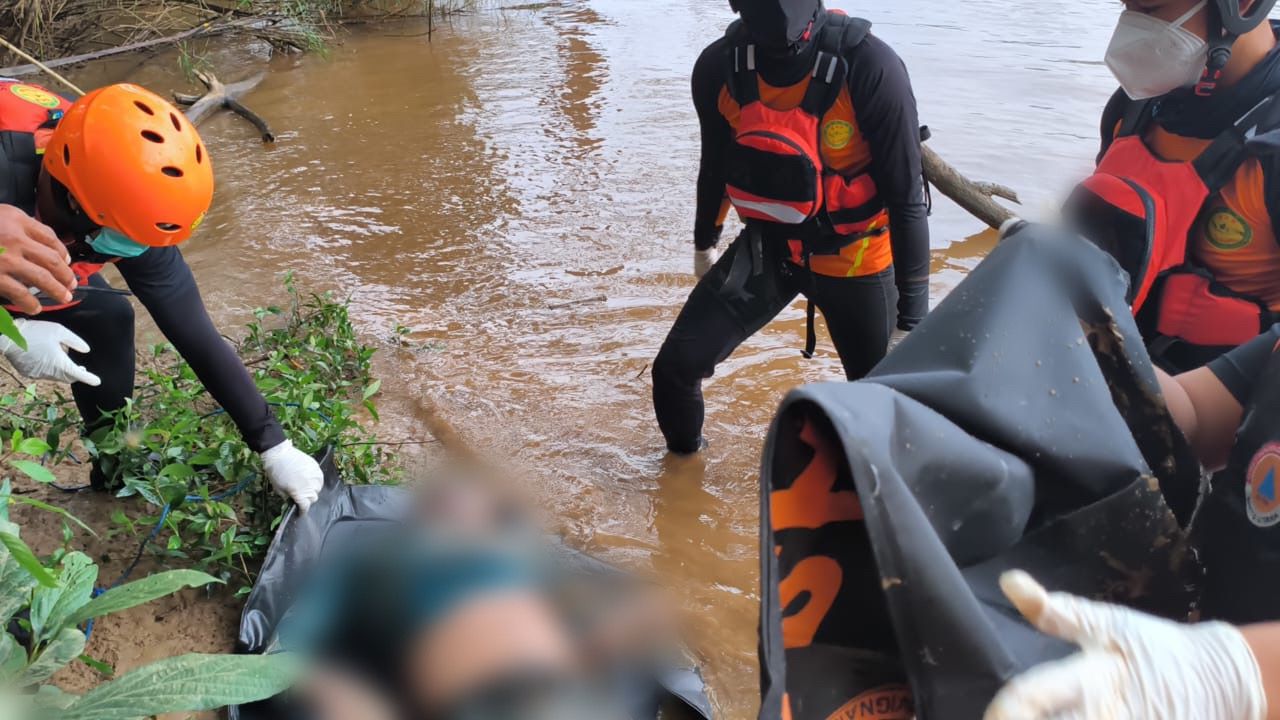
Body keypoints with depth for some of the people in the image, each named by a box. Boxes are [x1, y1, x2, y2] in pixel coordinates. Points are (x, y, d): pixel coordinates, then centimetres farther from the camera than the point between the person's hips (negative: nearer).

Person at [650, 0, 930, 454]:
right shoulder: (719, 67, -12)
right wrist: (704, 244, 22)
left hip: (854, 259, -3)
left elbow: (906, 195, -19)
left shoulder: (869, 67, -25)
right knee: (675, 367, -3)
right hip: (765, 246, 3)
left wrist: (911, 318, -18)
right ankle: (683, 453, 28)